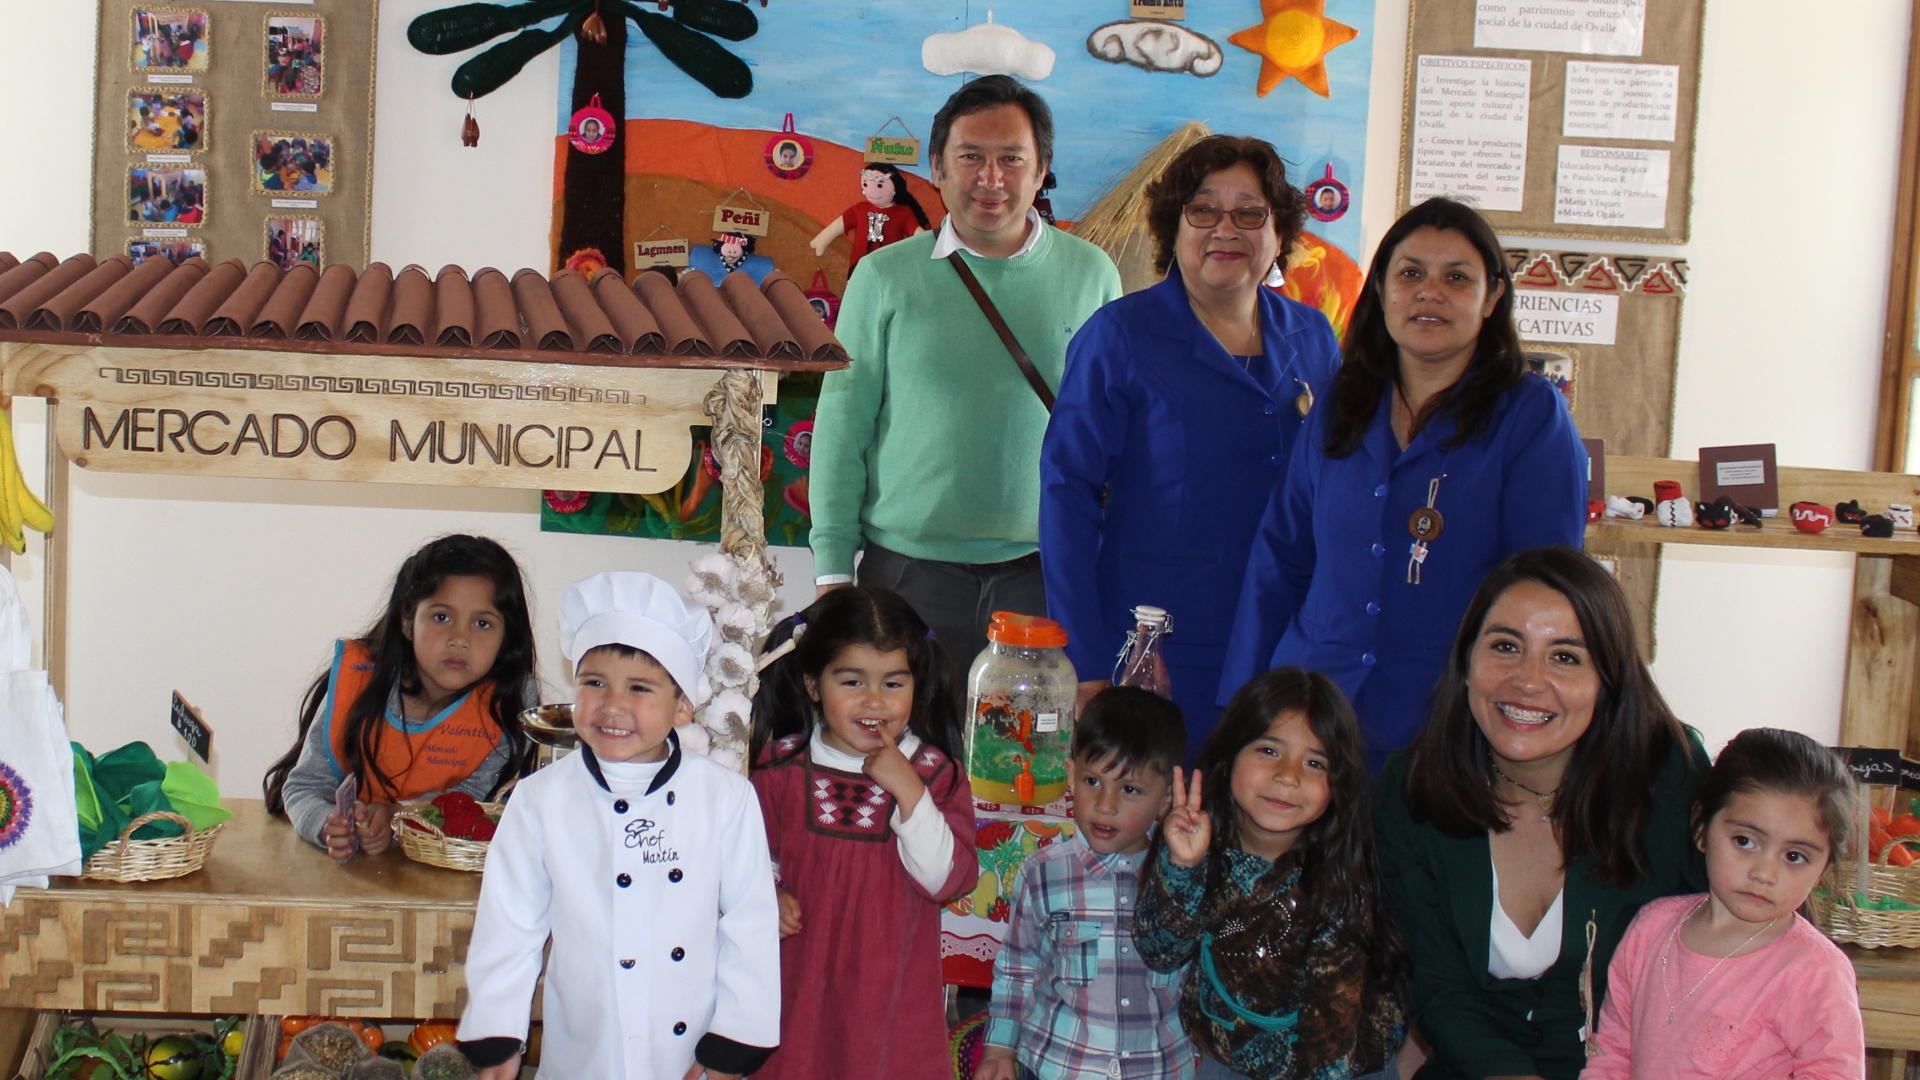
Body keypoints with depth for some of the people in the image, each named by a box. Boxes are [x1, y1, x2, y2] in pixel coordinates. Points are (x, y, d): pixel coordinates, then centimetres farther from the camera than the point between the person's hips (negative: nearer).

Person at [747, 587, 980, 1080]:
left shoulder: (935, 773, -4)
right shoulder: (783, 766, -1)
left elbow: (949, 880, -13)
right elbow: (759, 852, 11)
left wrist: (908, 791, -20)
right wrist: (768, 896, -9)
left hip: (894, 987, -1)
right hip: (800, 979, 1)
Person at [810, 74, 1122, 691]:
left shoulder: (1091, 274, 5)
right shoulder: (885, 277, 2)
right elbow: (842, 426, 4)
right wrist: (832, 570, 0)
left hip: (1046, 573, 1)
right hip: (910, 571, 0)